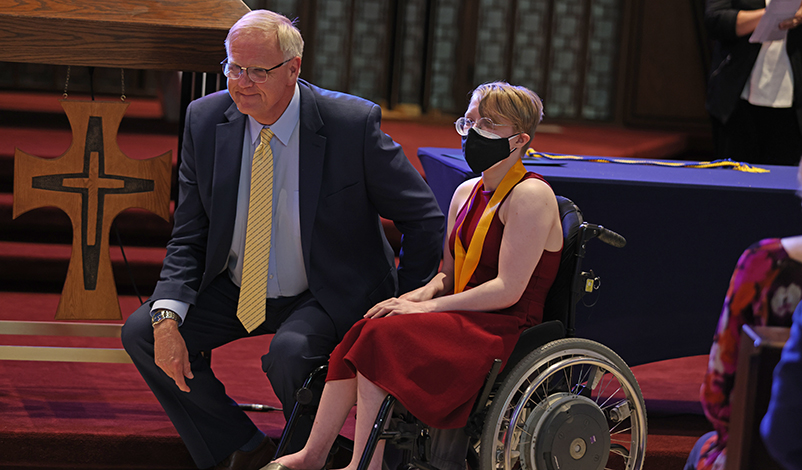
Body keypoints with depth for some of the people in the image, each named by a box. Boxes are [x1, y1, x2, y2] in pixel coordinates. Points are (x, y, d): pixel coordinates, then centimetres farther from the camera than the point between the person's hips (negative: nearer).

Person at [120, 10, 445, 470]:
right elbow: (189, 238, -2)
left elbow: (425, 219, -9)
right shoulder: (206, 118, -8)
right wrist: (167, 318, -18)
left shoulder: (353, 123, -20)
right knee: (142, 332, -11)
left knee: (290, 353, -34)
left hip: (326, 296, -5)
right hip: (235, 290, 5)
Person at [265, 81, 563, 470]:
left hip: (507, 331, -8)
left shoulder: (531, 196, -11)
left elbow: (508, 289, -16)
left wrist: (429, 306, -15)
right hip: (466, 319, 8)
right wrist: (425, 292, -3)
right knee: (363, 332, -17)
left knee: (382, 336, -25)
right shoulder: (467, 193, 16)